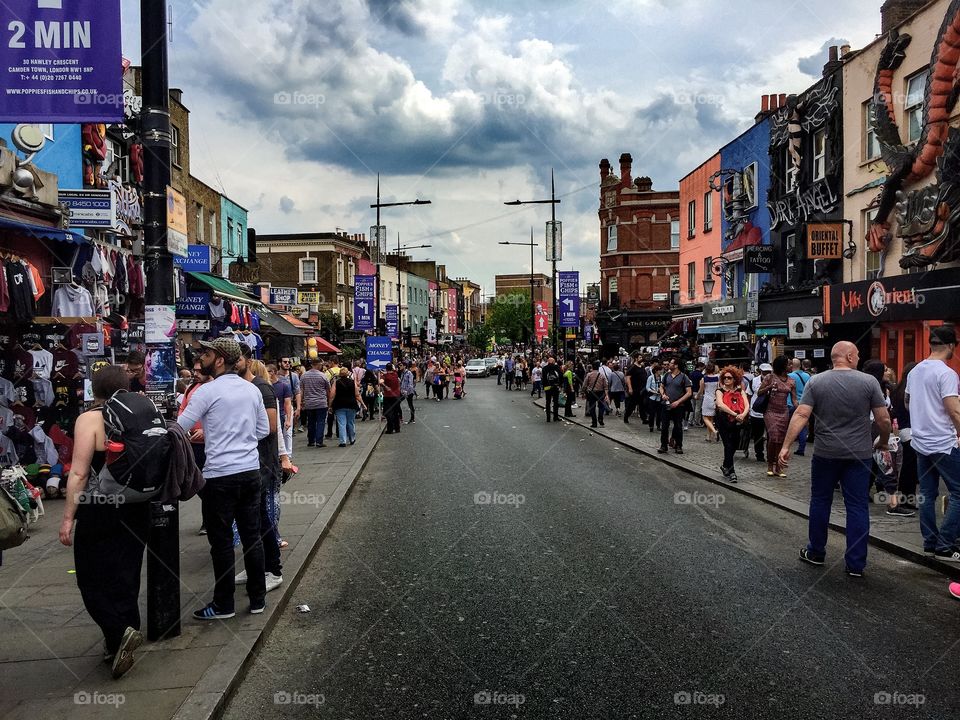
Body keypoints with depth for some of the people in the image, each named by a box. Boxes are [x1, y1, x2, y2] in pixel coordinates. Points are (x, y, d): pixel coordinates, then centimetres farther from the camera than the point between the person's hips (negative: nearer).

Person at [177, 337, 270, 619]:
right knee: (252, 535, 13)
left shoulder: (207, 391, -11)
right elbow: (263, 430, 13)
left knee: (222, 541, 5)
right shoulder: (252, 389, 7)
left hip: (220, 475, -6)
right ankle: (258, 598, 21)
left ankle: (223, 604, 16)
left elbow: (179, 428, -9)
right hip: (251, 471, 6)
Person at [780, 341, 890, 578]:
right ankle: (856, 564, 10)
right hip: (859, 454, -1)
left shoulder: (816, 382, -4)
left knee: (820, 502, 14)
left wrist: (786, 446, -11)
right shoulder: (869, 381, -6)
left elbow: (801, 415, -11)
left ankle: (816, 553, 25)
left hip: (825, 453, 1)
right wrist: (883, 442, 14)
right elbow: (884, 419, -5)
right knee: (857, 507, 6)